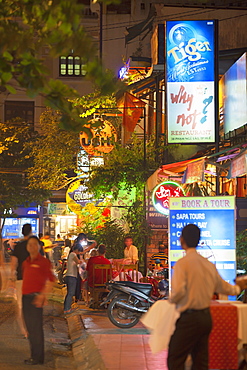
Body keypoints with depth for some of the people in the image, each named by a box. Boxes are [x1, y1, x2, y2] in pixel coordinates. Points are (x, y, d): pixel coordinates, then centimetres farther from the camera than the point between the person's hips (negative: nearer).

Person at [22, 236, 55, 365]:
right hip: (25, 296, 7)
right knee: (30, 328, 10)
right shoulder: (25, 262, 15)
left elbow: (51, 280, -10)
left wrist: (42, 295, -17)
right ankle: (34, 355, 17)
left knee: (36, 328, -6)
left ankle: (38, 357, -1)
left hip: (36, 297, -7)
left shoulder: (43, 261, -6)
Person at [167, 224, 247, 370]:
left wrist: (172, 299, 0)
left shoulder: (183, 263, -14)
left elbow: (178, 291, -23)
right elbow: (222, 286, 21)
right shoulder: (208, 264, 7)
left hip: (190, 318, -7)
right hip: (206, 317, 7)